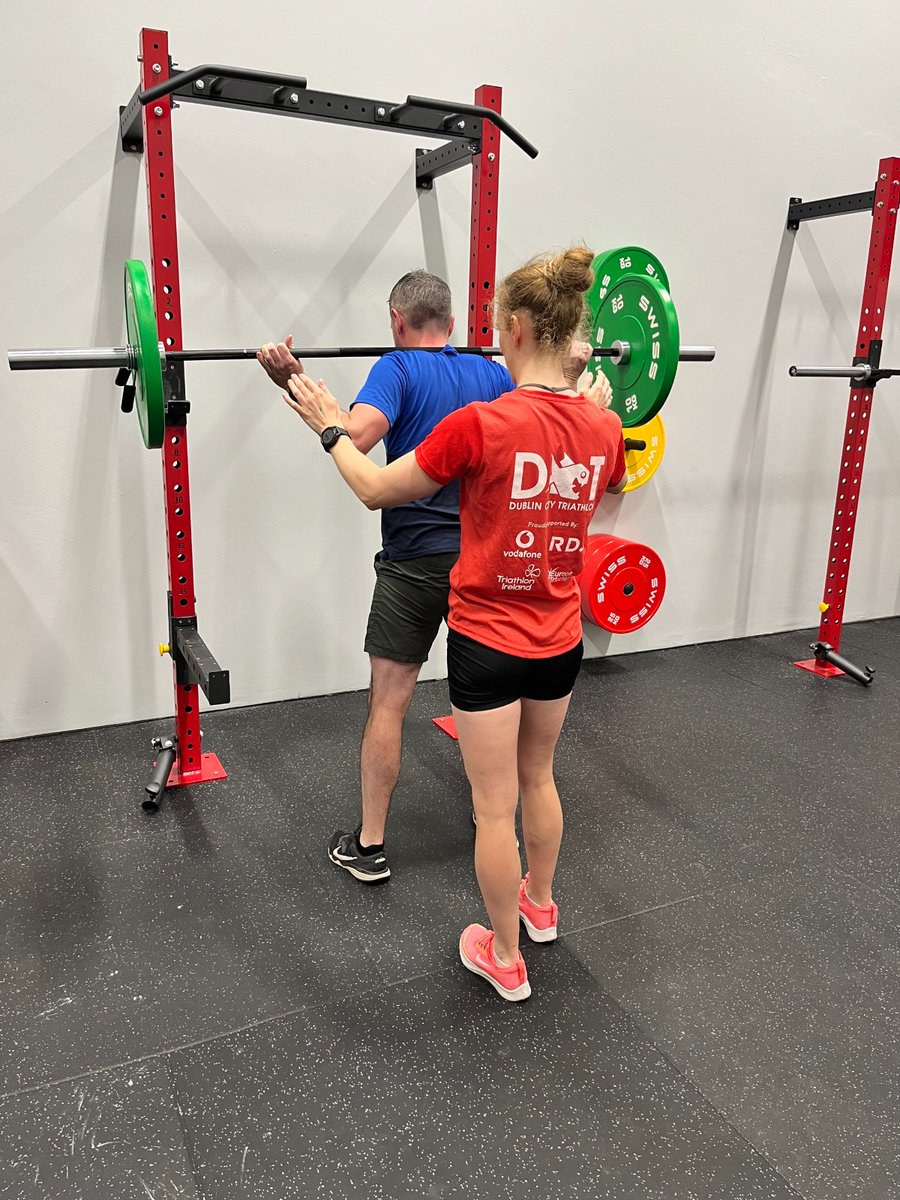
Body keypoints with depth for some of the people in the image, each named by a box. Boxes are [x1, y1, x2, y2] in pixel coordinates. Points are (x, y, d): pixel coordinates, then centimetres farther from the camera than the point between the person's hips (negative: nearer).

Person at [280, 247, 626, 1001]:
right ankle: (541, 905, 49)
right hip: (561, 643, 6)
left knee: (495, 806, 11)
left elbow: (376, 490, -10)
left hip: (489, 645, -5)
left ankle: (506, 959, 30)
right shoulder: (604, 429, -5)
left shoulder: (481, 425, -22)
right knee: (538, 778, 27)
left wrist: (328, 426, 5)